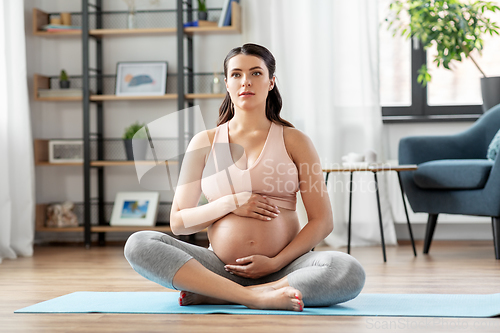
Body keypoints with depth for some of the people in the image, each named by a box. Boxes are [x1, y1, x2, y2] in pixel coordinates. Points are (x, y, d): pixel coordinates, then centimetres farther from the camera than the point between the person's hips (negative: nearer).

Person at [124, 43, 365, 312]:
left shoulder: (294, 141, 7)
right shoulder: (204, 143, 10)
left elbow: (322, 222, 3)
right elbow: (178, 222, 7)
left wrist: (275, 263, -10)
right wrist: (229, 204, -9)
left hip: (284, 266, -1)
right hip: (220, 267, 1)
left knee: (350, 273, -32)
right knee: (138, 245, -22)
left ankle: (210, 295, -28)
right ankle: (254, 296, -33)